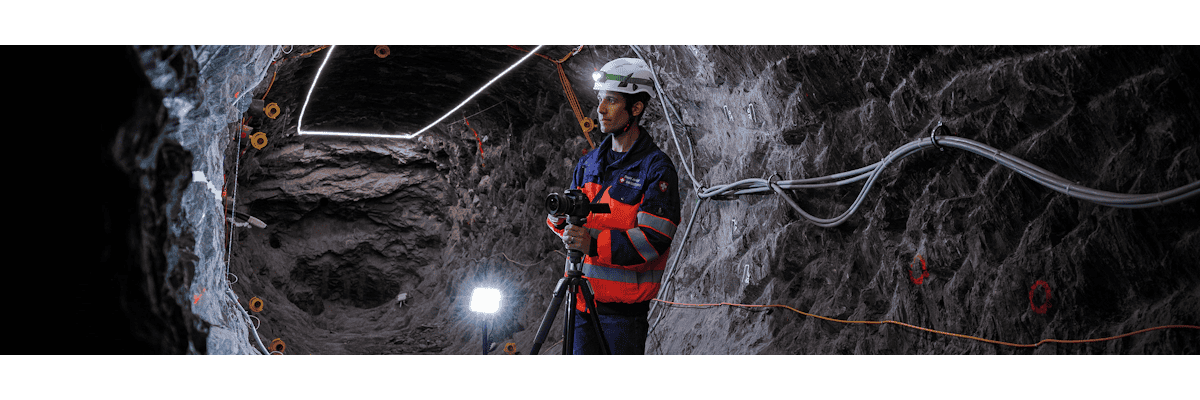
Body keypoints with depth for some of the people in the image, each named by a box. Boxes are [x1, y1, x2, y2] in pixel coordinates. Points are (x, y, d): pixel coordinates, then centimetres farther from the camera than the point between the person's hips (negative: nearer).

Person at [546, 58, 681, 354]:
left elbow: (655, 239, -17)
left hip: (624, 305, -6)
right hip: (582, 296, 6)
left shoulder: (657, 167, -8)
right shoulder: (588, 163, 13)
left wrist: (595, 244, -28)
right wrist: (559, 217, -7)